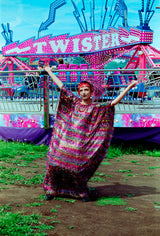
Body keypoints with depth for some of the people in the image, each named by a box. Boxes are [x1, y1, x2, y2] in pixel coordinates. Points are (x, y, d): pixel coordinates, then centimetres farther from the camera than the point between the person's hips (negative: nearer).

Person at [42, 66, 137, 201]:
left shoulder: (96, 108, 2)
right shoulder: (74, 102, 10)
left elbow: (114, 102, -6)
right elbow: (61, 86, 16)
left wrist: (129, 87, -12)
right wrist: (49, 72, 22)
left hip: (81, 144, -3)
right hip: (65, 140, 3)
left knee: (77, 169, -2)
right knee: (55, 162, -2)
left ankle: (83, 192, 21)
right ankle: (51, 190, 15)